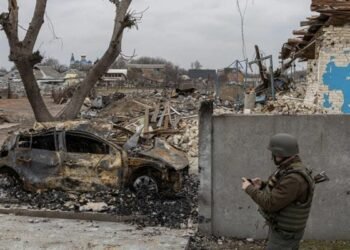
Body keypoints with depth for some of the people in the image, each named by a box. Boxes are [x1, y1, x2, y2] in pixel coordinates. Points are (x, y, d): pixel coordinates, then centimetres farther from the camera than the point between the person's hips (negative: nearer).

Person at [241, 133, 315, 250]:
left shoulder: (294, 178, -30)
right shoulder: (288, 169, 3)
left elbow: (270, 204, -29)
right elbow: (278, 191, 18)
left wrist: (249, 189, -15)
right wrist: (262, 185, 1)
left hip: (284, 234, -10)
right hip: (281, 227, 10)